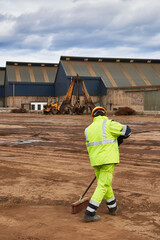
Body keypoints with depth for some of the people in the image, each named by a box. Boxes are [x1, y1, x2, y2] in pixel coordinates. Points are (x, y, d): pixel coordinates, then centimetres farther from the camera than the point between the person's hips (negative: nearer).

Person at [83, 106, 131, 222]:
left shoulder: (89, 129, 11)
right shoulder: (108, 123, -7)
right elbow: (127, 130, -8)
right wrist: (119, 138, 12)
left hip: (95, 161, 6)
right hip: (108, 160, -6)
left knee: (105, 183, 22)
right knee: (103, 186, -1)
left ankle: (113, 207, 37)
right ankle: (89, 213, -4)